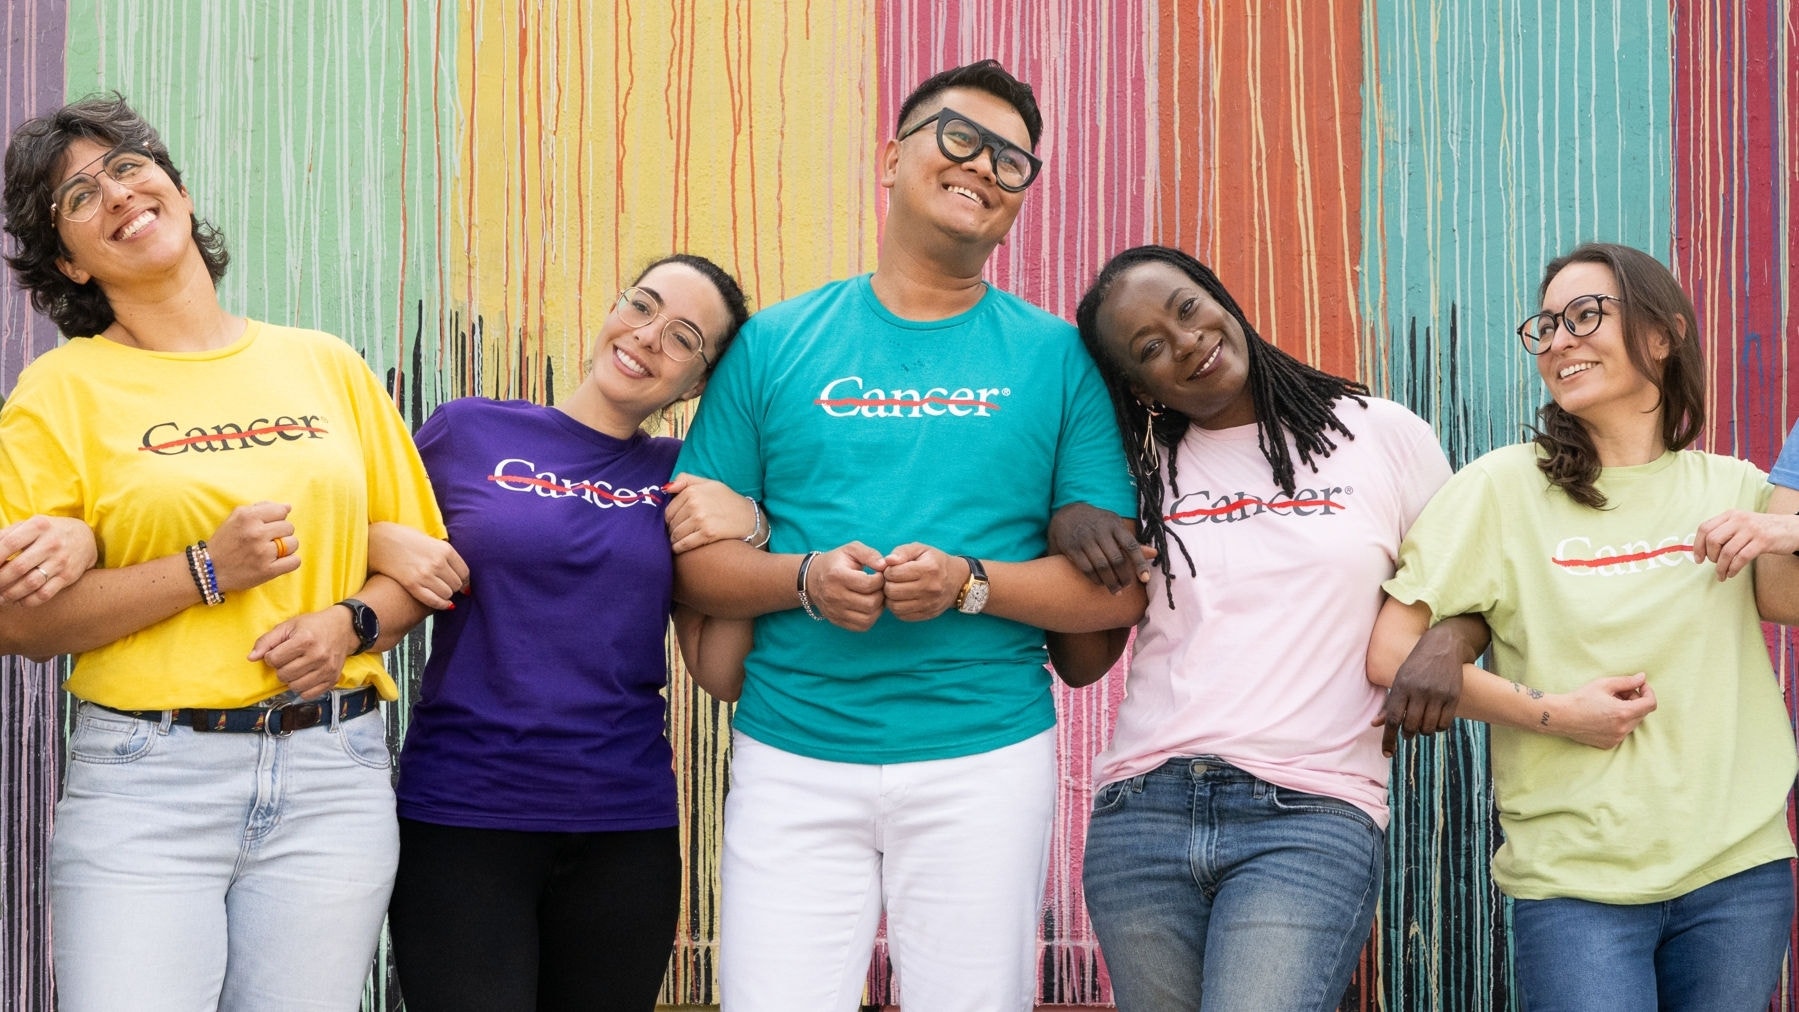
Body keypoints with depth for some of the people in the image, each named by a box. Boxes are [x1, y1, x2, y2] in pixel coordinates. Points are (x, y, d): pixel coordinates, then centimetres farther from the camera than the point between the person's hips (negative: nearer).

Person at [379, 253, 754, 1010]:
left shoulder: (681, 479, 7)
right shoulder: (469, 431, 2)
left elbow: (722, 674, 6)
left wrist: (747, 530, -7)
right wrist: (387, 544, -9)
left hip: (625, 829, 2)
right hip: (460, 817, -2)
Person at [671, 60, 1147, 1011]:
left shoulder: (1057, 357, 7)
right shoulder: (774, 344, 8)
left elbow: (1119, 587, 3)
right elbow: (694, 559, 7)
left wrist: (971, 584, -13)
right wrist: (805, 579, -12)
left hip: (986, 758, 0)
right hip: (792, 758, 0)